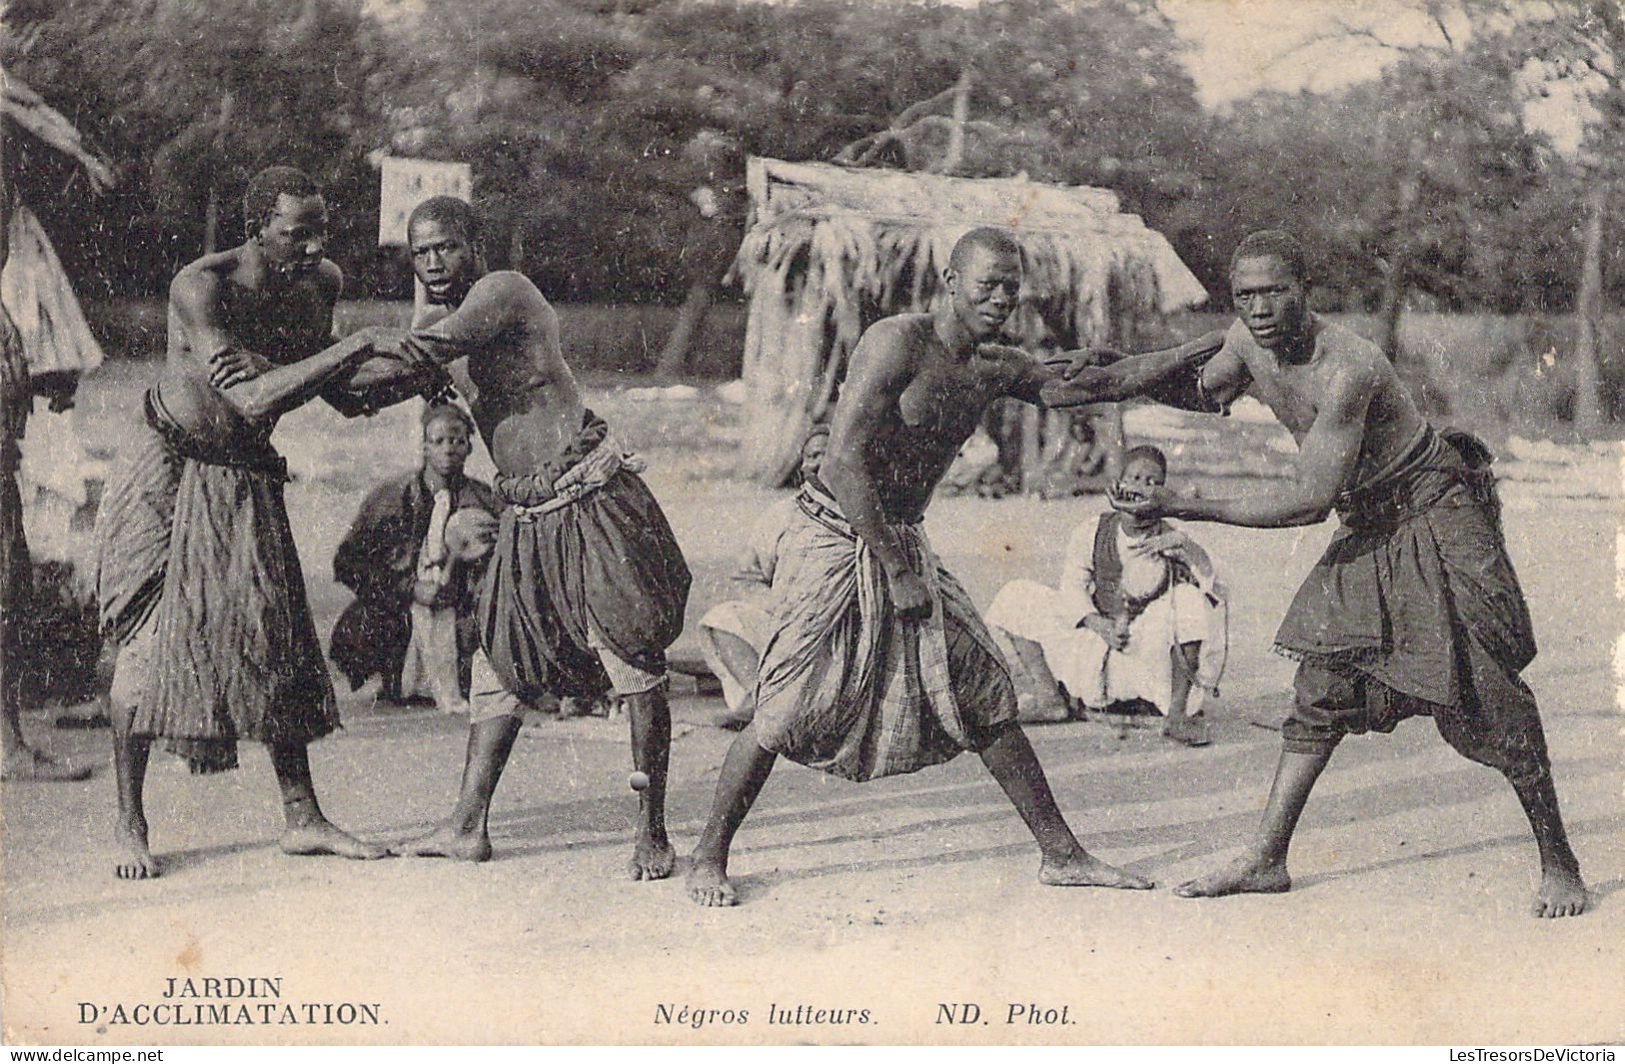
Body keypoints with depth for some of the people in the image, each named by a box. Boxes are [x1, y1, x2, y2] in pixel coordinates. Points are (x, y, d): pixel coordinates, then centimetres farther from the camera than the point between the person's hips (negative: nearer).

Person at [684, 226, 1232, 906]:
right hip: (834, 541, -7)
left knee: (987, 698, 7)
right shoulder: (896, 343, -17)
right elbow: (846, 461, -22)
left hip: (903, 545, 7)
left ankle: (1060, 854, 15)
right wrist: (897, 572, -20)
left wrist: (1207, 351, 8)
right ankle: (710, 857, 8)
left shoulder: (996, 370, 6)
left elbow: (1097, 385, 14)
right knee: (788, 714, -9)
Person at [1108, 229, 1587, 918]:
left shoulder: (1347, 369, -31)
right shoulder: (1248, 342, -7)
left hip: (1439, 519, -8)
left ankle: (1559, 865, 6)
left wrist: (1185, 509, -30)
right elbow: (1205, 393, 16)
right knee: (1322, 687, 5)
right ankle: (1265, 861, 9)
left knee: (1487, 694, -7)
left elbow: (1309, 501, -32)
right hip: (1368, 531, 8)